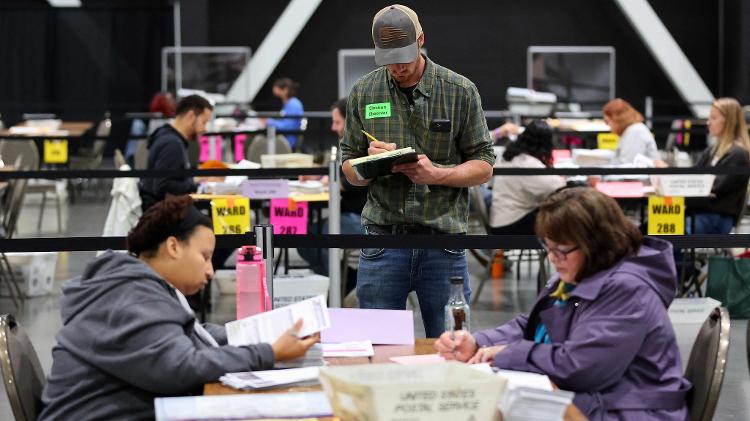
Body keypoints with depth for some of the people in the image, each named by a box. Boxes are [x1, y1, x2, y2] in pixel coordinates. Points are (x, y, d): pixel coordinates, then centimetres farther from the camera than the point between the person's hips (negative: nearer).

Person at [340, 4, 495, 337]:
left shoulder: (460, 91, 2)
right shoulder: (364, 92, 7)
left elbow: (483, 167, 4)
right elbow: (350, 171, 12)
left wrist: (436, 174, -14)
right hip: (382, 243, 1)